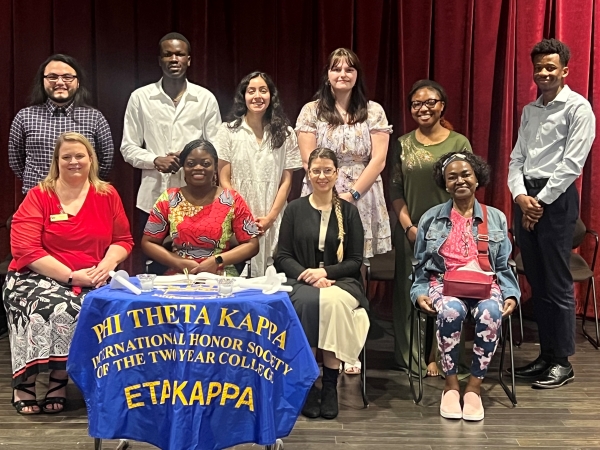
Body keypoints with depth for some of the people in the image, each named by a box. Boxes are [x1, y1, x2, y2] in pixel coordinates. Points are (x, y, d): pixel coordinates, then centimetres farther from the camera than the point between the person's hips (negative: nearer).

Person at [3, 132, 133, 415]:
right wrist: (71, 276, -19)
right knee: (48, 307, -34)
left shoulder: (107, 194, 7)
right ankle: (24, 381, -13)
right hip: (38, 276, -2)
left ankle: (59, 380, -12)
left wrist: (107, 265, -14)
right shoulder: (38, 196, -1)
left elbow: (123, 240, 9)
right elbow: (25, 249, -11)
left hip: (91, 281, 2)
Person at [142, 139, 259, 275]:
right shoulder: (168, 199, 6)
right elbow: (148, 243, 8)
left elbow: (252, 244, 2)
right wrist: (180, 263, -7)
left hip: (222, 277, -1)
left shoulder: (232, 200, 3)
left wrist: (217, 261, -11)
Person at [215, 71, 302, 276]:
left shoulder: (285, 134, 6)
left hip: (273, 223, 1)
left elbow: (286, 181, 5)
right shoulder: (228, 131, 2)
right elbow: (224, 181, 1)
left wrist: (270, 217, -6)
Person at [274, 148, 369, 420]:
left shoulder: (348, 211, 9)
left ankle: (330, 384, -24)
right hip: (301, 281, 0)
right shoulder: (295, 209, 10)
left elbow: (355, 260, 5)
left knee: (332, 302, -36)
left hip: (342, 282, 0)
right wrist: (307, 275, -13)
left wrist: (325, 271, -13)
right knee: (307, 301, -36)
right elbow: (282, 257, 6)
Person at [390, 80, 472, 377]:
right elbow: (395, 191, 5)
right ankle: (409, 355, 20)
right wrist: (408, 226, -6)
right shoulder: (404, 144, 6)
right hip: (409, 232, 2)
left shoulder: (459, 143, 0)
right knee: (409, 293, 6)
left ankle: (436, 356, 14)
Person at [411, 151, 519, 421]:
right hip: (443, 284, -1)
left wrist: (510, 294, -3)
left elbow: (504, 266, 14)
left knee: (491, 313, -35)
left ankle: (474, 385, -17)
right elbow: (421, 265, 13)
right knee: (451, 311, -37)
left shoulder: (496, 218, 14)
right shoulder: (431, 219, 12)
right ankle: (451, 384, -16)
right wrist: (420, 293, -4)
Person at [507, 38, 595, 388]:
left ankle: (563, 362, 8)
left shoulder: (578, 108, -4)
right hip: (526, 198, 7)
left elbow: (572, 164, -11)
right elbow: (516, 158, 12)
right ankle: (546, 355, 21)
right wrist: (520, 195, -5)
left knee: (557, 283, -3)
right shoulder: (529, 110, 17)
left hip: (556, 198, -7)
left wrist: (541, 201, -13)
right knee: (536, 281, 10)